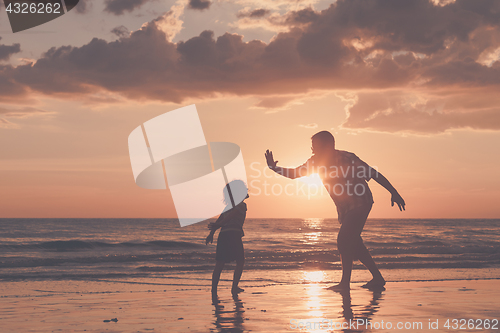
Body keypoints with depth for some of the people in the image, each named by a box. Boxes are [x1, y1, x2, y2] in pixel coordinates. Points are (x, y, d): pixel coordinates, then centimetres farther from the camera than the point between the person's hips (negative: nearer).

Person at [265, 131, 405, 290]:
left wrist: (394, 193, -18)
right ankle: (377, 278, 19)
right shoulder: (316, 162, -2)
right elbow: (294, 174, 6)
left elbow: (374, 174, -16)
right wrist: (274, 168, -10)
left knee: (344, 240, -16)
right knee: (354, 244, 9)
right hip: (344, 208, 8)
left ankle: (345, 283, -10)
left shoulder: (346, 159, -20)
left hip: (361, 204, -8)